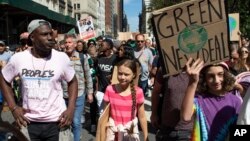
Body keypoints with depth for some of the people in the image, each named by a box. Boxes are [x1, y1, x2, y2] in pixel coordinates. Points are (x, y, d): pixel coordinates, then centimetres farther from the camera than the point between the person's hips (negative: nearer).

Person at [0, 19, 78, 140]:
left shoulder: (62, 58, -9)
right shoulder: (18, 58, -6)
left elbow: (72, 81, 4)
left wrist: (71, 109, -6)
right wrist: (13, 107, 1)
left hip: (56, 121, -1)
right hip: (29, 122, 1)